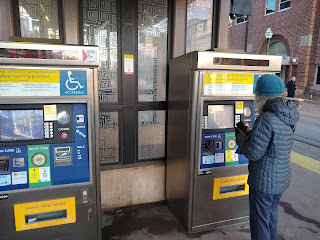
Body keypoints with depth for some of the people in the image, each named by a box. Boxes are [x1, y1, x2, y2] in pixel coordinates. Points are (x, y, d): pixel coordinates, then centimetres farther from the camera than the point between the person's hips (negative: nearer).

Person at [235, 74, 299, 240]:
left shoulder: (267, 119, -26)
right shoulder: (286, 117, 2)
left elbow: (253, 153, -23)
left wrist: (240, 136, -7)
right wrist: (248, 132, 13)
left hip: (264, 182, -9)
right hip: (281, 178, 9)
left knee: (260, 222, 10)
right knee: (271, 217, 27)